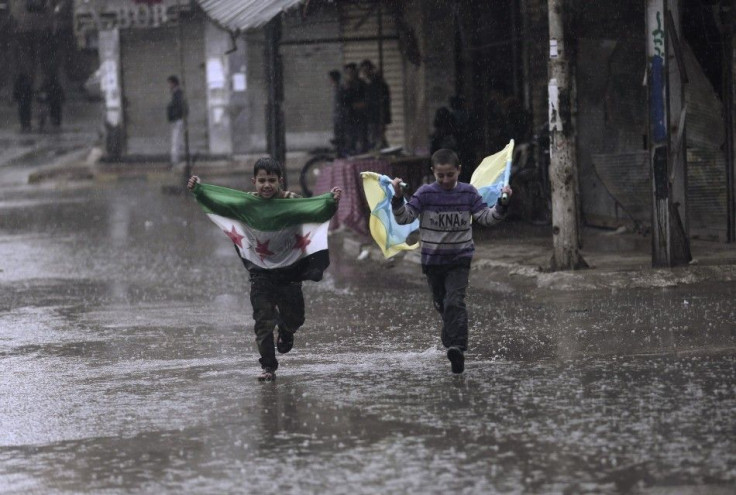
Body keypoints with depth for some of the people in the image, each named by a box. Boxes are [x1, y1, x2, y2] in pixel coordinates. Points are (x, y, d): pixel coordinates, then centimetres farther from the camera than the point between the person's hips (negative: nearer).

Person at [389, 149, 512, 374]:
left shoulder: (468, 193, -3)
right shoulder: (425, 193, -7)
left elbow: (486, 218, -2)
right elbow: (403, 218, -13)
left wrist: (502, 204, -18)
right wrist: (398, 197, -29)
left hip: (459, 259, -2)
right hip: (432, 260, 2)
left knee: (454, 302, -18)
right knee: (441, 304, 16)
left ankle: (456, 346, -27)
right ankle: (453, 339, 37)